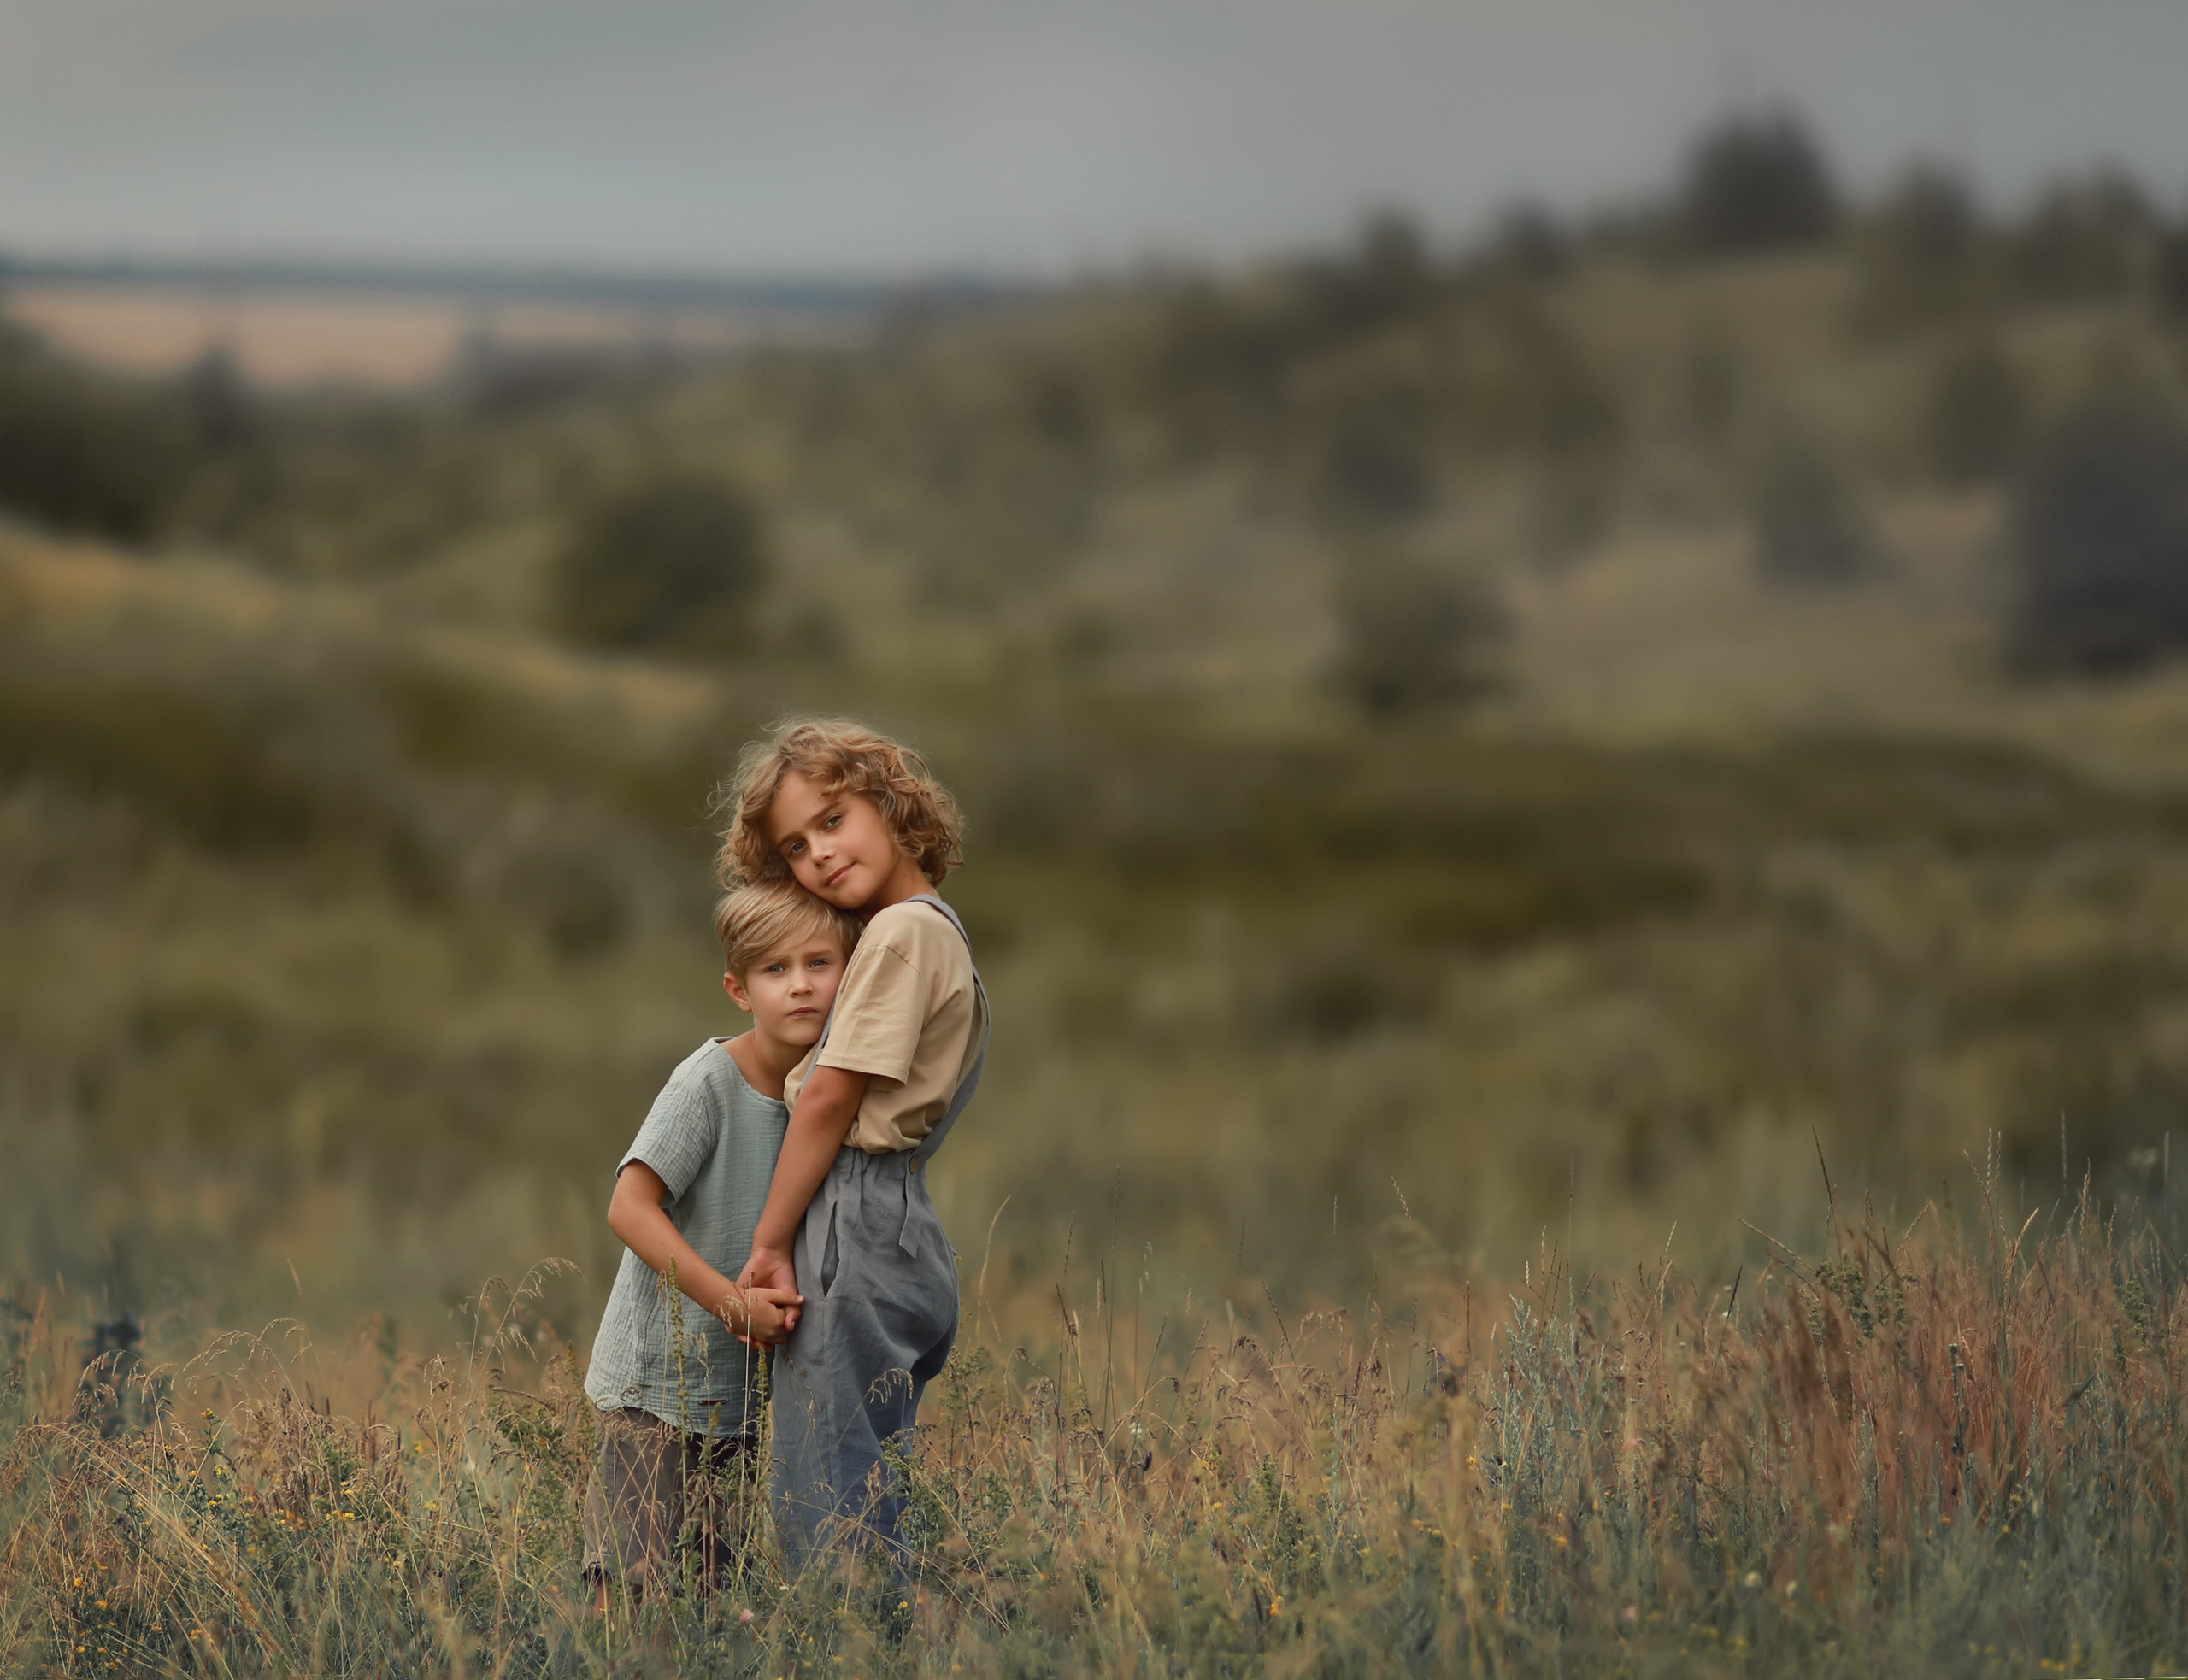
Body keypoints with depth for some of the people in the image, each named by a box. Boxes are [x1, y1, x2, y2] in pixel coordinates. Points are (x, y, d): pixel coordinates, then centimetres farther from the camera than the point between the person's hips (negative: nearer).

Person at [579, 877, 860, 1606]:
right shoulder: (709, 1081, -15)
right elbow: (629, 1206, -20)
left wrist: (786, 1296, -7)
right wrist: (735, 1304, -24)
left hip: (743, 1389, 6)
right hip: (657, 1379, -6)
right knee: (634, 1593, -11)